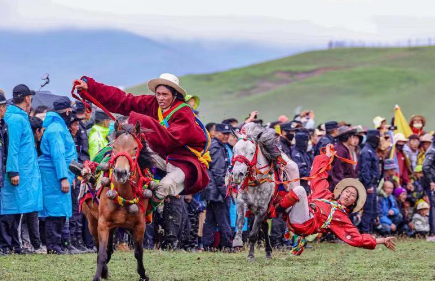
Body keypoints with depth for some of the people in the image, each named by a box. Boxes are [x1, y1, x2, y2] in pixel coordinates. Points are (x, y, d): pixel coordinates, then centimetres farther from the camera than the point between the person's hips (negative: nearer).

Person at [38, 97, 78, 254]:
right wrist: (64, 178, -23)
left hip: (57, 176, 10)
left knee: (60, 212, 11)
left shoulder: (59, 127, 20)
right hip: (54, 175, -10)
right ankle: (53, 246, -11)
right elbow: (57, 155, -20)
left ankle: (55, 245, 15)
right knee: (56, 210, -11)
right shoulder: (56, 129, -13)